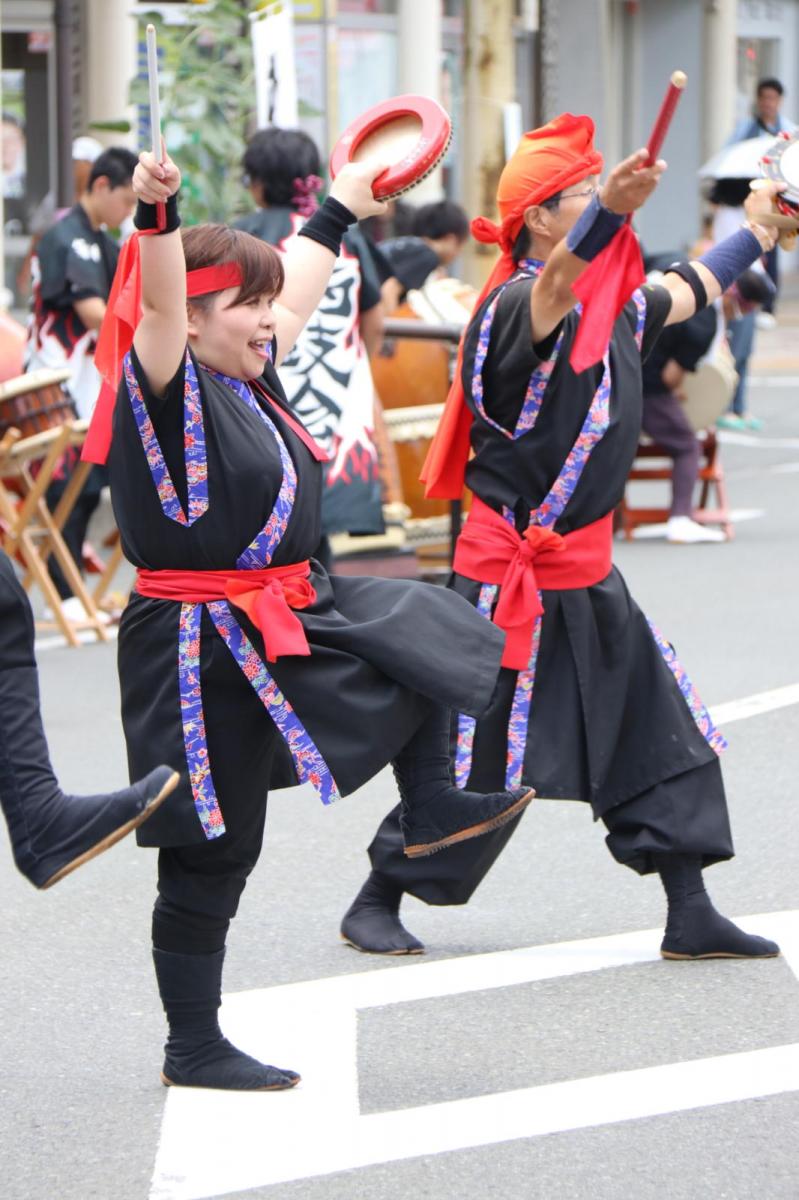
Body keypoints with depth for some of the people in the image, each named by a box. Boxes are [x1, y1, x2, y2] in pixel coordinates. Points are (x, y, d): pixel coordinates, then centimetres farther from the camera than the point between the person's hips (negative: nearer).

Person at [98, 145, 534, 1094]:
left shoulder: (247, 375, 10)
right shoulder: (169, 386, -15)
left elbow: (297, 285, 27)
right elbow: (162, 301, -34)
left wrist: (342, 207, 40)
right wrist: (156, 214, -52)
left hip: (293, 616, 9)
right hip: (202, 653, -9)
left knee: (418, 637, 19)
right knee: (210, 855, -2)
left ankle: (430, 810, 33)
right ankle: (192, 1048, 6)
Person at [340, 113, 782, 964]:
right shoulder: (518, 308, -19)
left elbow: (688, 290, 31)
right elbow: (558, 283, -44)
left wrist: (759, 228, 44)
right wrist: (611, 210, -64)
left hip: (588, 576, 8)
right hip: (514, 571, -8)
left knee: (664, 735, 6)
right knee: (479, 753, -1)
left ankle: (690, 914, 12)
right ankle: (376, 904, 16)